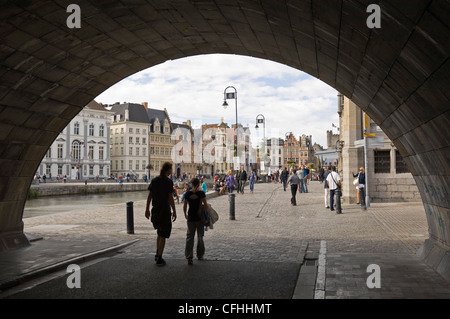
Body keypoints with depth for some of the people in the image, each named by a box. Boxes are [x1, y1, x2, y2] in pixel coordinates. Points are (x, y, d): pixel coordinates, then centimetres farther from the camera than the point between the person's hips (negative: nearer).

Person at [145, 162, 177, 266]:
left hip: (155, 210, 6)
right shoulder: (169, 181, -13)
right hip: (165, 210, -6)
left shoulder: (154, 180, 5)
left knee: (160, 232, 24)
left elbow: (149, 195, 5)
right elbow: (170, 198, -15)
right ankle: (159, 259, 3)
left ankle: (157, 254, 24)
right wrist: (174, 211, -9)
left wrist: (147, 209, 12)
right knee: (163, 235, 3)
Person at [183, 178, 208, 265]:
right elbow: (205, 205, -7)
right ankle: (200, 255, 24)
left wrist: (185, 214, 20)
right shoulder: (201, 193, -8)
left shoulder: (187, 193, -2)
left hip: (190, 217, 1)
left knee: (189, 237, 5)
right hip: (200, 217, -1)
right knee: (200, 236, 14)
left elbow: (184, 206, 4)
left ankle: (189, 257, -5)